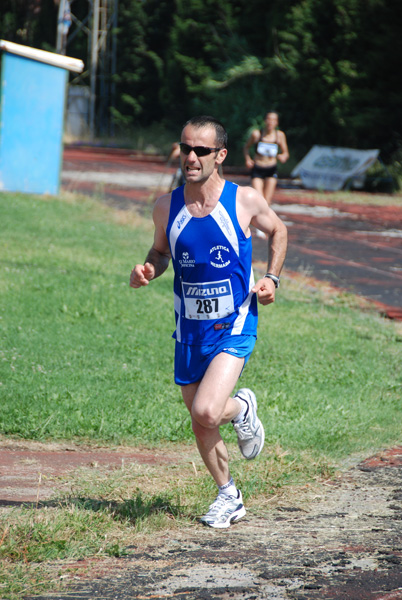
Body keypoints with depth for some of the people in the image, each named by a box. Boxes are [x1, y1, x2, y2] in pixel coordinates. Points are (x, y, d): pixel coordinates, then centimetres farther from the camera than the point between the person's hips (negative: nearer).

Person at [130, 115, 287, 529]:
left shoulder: (244, 201, -11)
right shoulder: (166, 208, -4)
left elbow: (278, 231, 10)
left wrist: (271, 278, -2)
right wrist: (148, 270, -8)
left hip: (234, 326, -4)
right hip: (189, 329, 4)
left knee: (206, 412, -21)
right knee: (200, 424, 11)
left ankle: (242, 408, 14)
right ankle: (228, 497, 33)